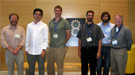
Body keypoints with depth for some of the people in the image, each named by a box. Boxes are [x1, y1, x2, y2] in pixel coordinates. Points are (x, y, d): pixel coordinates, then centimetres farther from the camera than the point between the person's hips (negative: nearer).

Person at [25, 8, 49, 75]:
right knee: (31, 69, 12)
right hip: (30, 51, 3)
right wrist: (26, 49, 8)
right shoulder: (29, 25, 8)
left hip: (40, 52, -2)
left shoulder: (44, 26, 1)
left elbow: (46, 39, -1)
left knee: (41, 69, 7)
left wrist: (44, 49, -10)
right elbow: (27, 38, 11)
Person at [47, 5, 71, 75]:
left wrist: (63, 43, 3)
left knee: (60, 66, 1)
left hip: (60, 47, -4)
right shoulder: (50, 22, 12)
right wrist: (52, 42, 11)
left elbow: (69, 34, 1)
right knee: (50, 66, 10)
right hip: (51, 47, 5)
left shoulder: (64, 22, -2)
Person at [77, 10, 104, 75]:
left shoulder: (97, 27, 1)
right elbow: (80, 40, 10)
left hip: (93, 50, -2)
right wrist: (79, 51, 6)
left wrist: (99, 52, -9)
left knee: (93, 68, 5)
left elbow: (100, 40, -2)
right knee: (84, 68, 9)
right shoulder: (82, 27, 8)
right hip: (84, 49, 2)